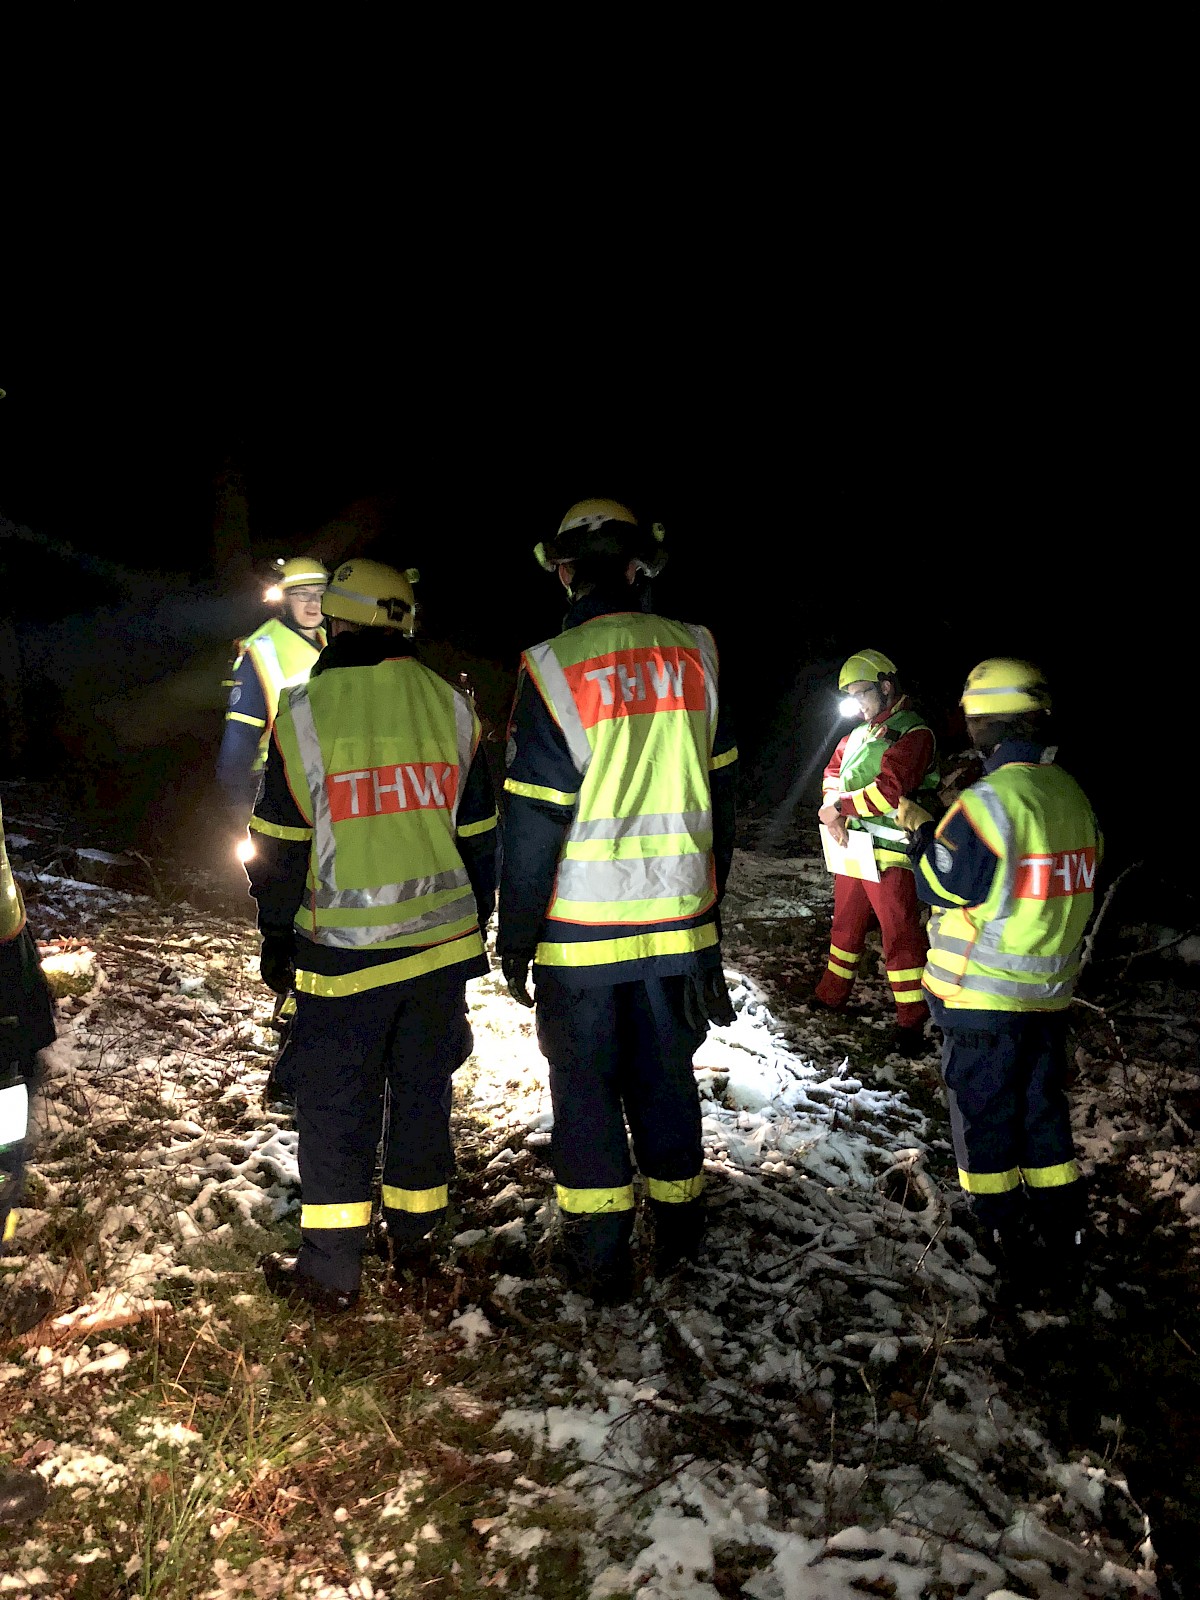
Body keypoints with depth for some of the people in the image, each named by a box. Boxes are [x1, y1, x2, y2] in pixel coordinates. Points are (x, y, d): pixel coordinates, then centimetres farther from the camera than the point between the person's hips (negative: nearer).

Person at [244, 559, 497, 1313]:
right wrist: (473, 927, 18)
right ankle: (415, 1241, 29)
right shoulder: (451, 707, 2)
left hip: (345, 953, -3)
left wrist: (276, 939, 7)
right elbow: (478, 835, 8)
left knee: (336, 1106, 8)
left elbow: (281, 845, -5)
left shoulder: (307, 712, -9)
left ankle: (331, 1268, 18)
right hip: (442, 941, 4)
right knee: (423, 1093, 16)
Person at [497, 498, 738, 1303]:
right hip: (679, 919, 4)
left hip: (582, 932, -4)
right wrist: (711, 896, 17)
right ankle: (679, 1228, 34)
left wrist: (516, 937, -3)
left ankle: (601, 1256, 20)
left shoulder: (554, 669, -14)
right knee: (666, 1074, 18)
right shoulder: (695, 654, -1)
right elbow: (720, 791, 6)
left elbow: (535, 820, -13)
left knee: (586, 1086, 11)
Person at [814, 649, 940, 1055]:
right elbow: (834, 771, 17)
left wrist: (841, 807, -14)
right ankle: (831, 996, 34)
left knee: (901, 935, -5)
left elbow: (888, 790, -22)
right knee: (845, 925, 19)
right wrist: (834, 811, -4)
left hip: (891, 854, -8)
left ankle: (911, 1021, 1)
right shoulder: (859, 734, 15)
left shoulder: (914, 733, -12)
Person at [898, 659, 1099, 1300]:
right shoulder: (1072, 794, 4)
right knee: (1043, 1113, 17)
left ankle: (1009, 1245, 15)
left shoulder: (990, 799, -20)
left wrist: (920, 832, 2)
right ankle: (1062, 1246, 25)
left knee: (983, 1117, 7)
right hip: (1050, 989, 7)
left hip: (982, 997, -7)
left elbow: (942, 888, -16)